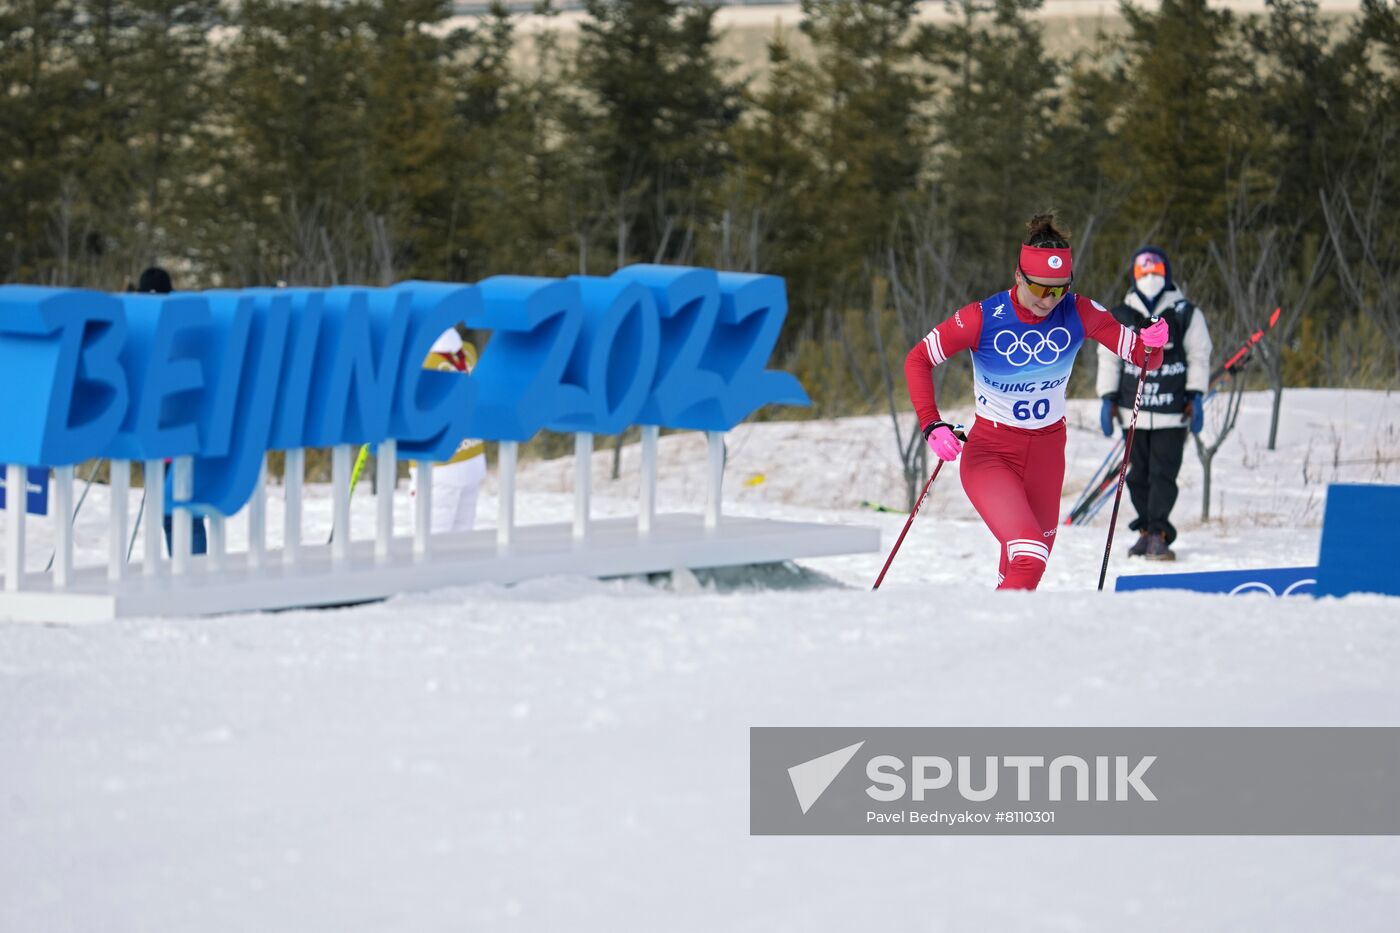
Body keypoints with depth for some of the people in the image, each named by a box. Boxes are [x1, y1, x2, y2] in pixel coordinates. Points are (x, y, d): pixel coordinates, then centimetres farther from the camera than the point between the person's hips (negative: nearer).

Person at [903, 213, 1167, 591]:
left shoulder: (1079, 314, -12)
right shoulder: (983, 318, -19)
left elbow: (1142, 357, -7)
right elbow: (917, 360, -9)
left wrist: (1151, 346, -31)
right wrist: (932, 426, -21)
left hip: (1047, 456, 4)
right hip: (990, 454, -4)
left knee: (1026, 570, 15)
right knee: (1029, 559, -26)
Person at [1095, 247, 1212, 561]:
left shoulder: (1185, 314, 2)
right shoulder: (1120, 317, 6)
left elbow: (1199, 357, 5)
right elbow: (1108, 358, 10)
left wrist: (1196, 397, -3)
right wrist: (1109, 399, 4)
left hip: (1172, 411, -2)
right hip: (1135, 407, 2)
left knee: (1164, 474, -8)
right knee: (1138, 474, 5)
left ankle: (1157, 532, -6)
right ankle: (1146, 530, 16)